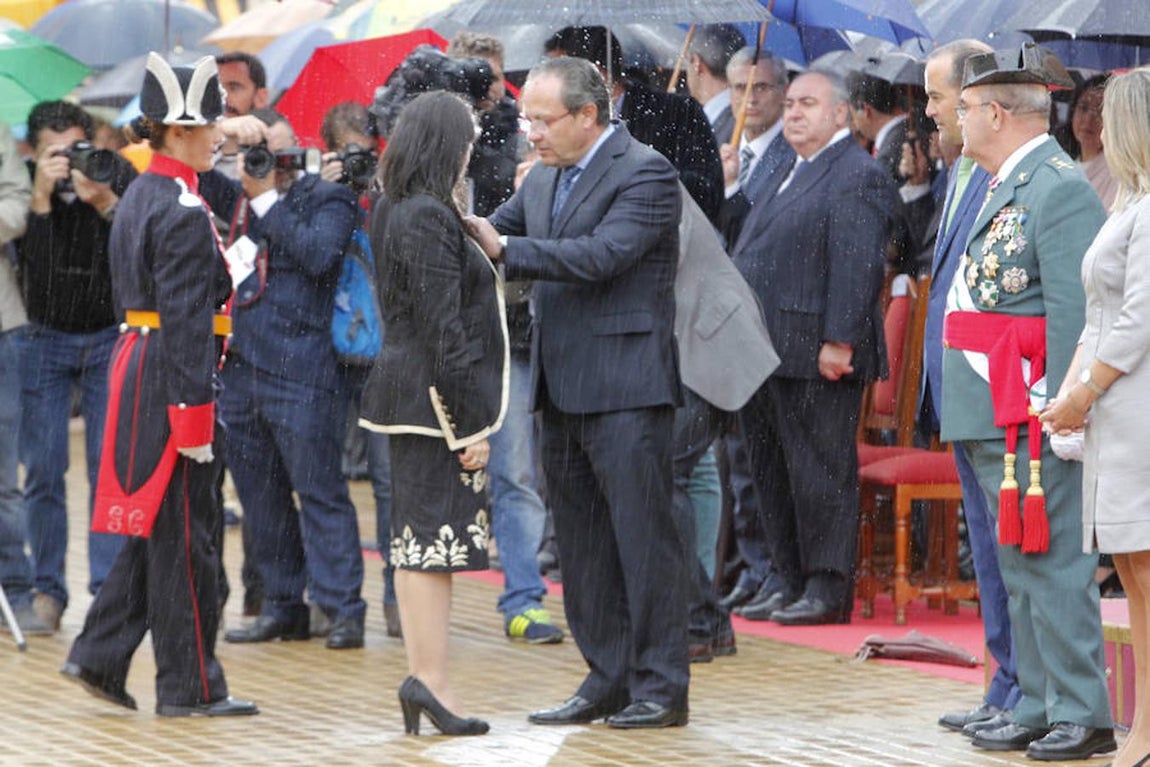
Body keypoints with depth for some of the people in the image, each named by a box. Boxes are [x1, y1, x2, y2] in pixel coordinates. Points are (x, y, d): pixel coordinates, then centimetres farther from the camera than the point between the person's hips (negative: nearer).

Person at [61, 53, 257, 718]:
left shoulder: (139, 199, 14)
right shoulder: (184, 213, -16)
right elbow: (186, 322, -21)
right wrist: (194, 415, -21)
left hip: (136, 365, 10)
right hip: (171, 383, -10)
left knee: (157, 531, 16)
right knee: (185, 536, -2)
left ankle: (100, 657, 16)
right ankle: (190, 687, 5)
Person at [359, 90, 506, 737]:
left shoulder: (395, 213, 14)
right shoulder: (428, 218, -16)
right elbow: (444, 330, -18)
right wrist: (472, 422, -17)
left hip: (407, 387, 10)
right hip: (436, 395, -10)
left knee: (418, 538, 9)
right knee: (436, 534, -9)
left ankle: (423, 676, 12)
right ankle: (430, 679, -10)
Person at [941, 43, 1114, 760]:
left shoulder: (1060, 188, -14)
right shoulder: (1005, 187, 18)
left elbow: (1075, 310, -20)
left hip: (1035, 416, -10)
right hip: (995, 415, 10)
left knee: (1054, 563, -7)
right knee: (1019, 566, 13)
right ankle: (1037, 707, 20)